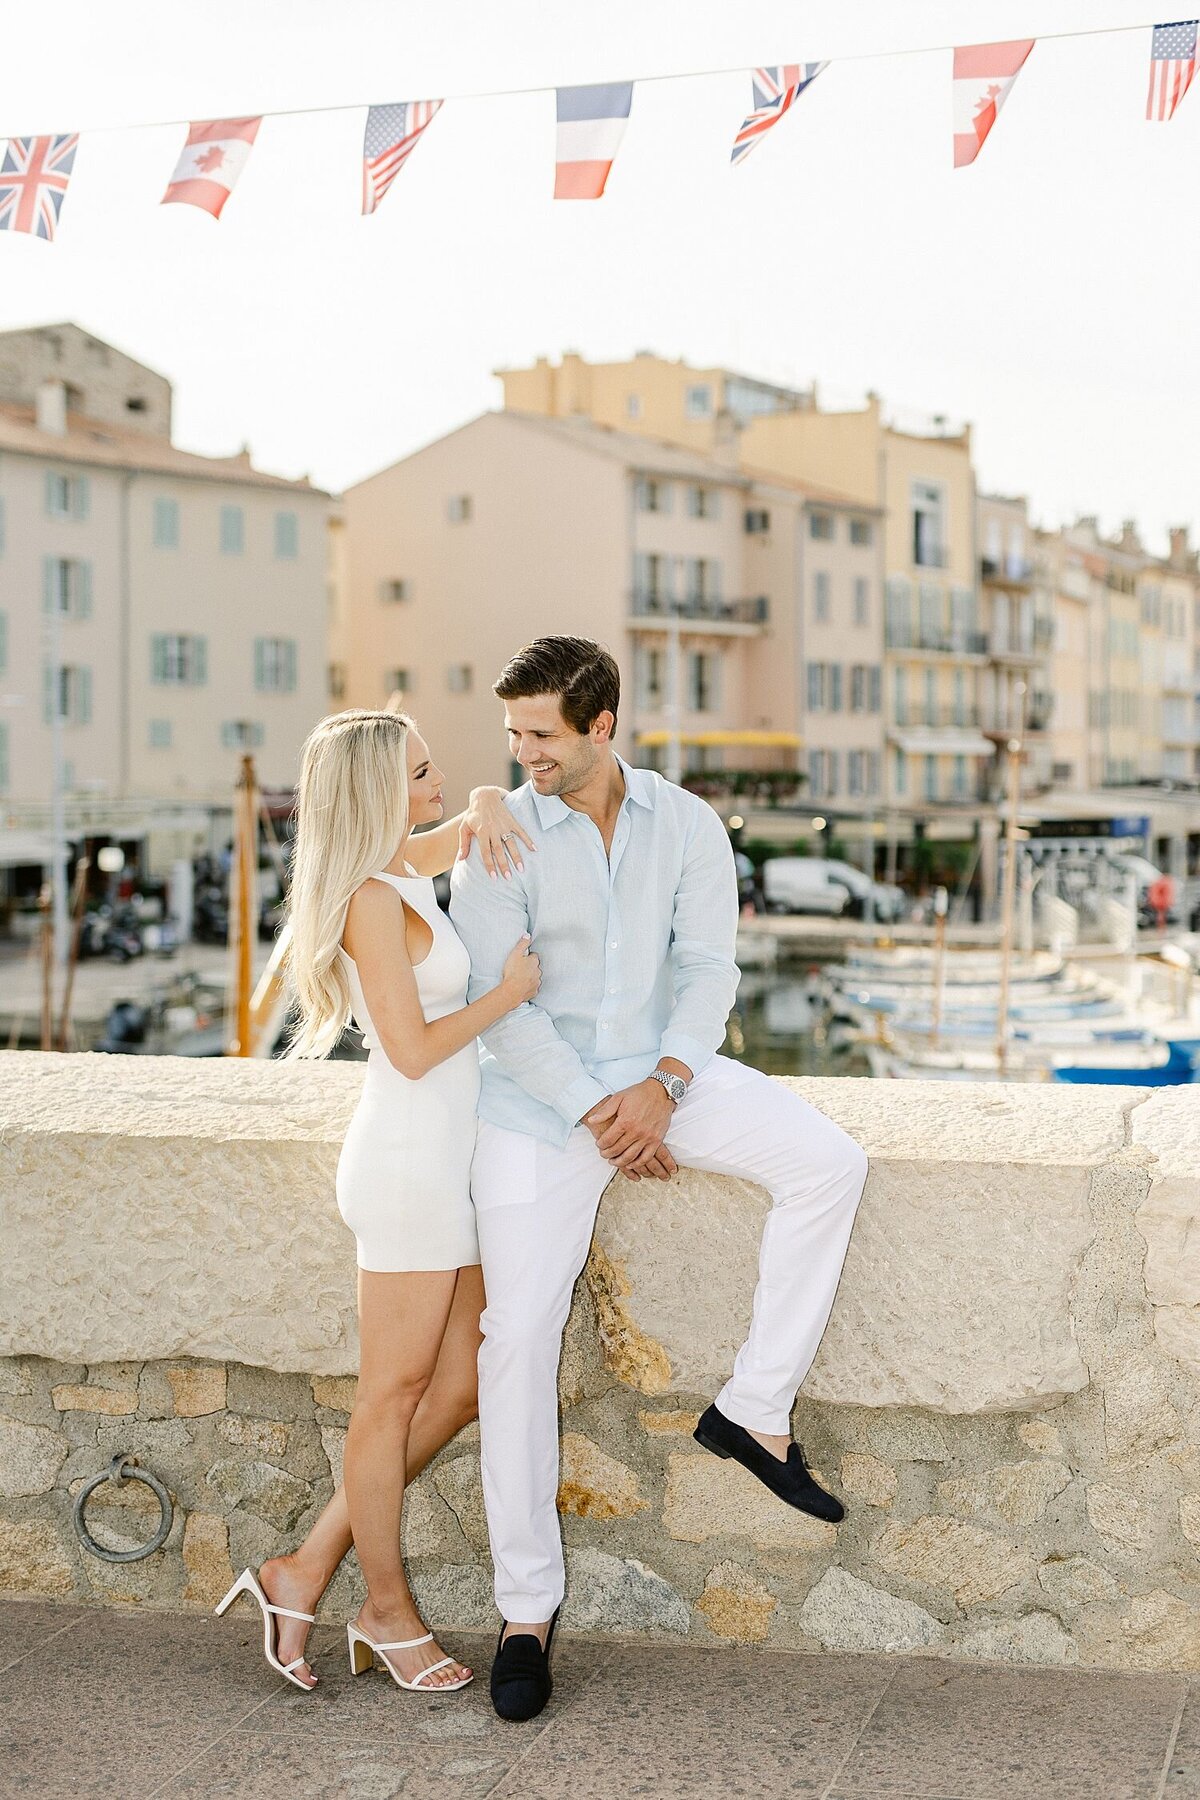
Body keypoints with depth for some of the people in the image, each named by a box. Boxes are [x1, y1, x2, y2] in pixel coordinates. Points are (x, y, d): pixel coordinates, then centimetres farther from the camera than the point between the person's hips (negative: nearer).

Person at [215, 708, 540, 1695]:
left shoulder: (408, 867, 11)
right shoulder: (374, 900, -15)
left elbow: (485, 808, 29)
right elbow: (414, 1049, -18)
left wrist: (488, 807, 6)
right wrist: (512, 991, -8)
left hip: (444, 1157, 10)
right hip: (410, 1159, -10)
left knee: (458, 1390, 11)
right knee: (395, 1392, 5)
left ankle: (307, 1571, 19)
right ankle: (389, 1610, 20)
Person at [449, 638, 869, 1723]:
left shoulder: (686, 824, 1)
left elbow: (708, 964, -3)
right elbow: (500, 1002, -11)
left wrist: (663, 1085, -19)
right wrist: (595, 1114, -16)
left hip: (660, 1071, 3)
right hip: (539, 1099, -2)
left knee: (828, 1162, -20)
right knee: (520, 1336, -7)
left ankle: (756, 1411, -8)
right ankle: (527, 1609, 5)